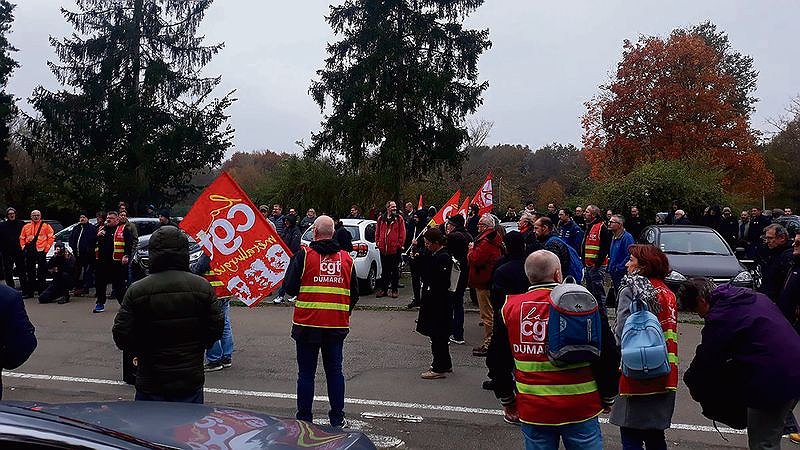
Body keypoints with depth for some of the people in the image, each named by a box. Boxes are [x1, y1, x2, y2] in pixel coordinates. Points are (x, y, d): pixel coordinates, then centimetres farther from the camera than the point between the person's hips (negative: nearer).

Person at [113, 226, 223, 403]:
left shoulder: (136, 290, -10)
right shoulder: (203, 287, -7)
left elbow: (121, 335, -7)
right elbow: (217, 328, -3)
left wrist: (139, 353, 12)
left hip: (150, 383, -1)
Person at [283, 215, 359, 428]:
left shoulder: (304, 255, -7)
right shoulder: (346, 258, 4)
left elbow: (290, 288, -6)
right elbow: (354, 293, 10)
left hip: (308, 324, -3)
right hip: (337, 325, 3)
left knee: (306, 372, 7)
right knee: (334, 371, 13)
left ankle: (304, 419, 15)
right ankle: (337, 419, 19)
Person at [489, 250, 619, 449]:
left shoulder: (510, 308, 0)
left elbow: (498, 361, 9)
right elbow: (608, 355, -2)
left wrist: (506, 399, 22)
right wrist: (607, 397, 12)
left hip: (532, 410, 2)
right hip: (581, 408, -1)